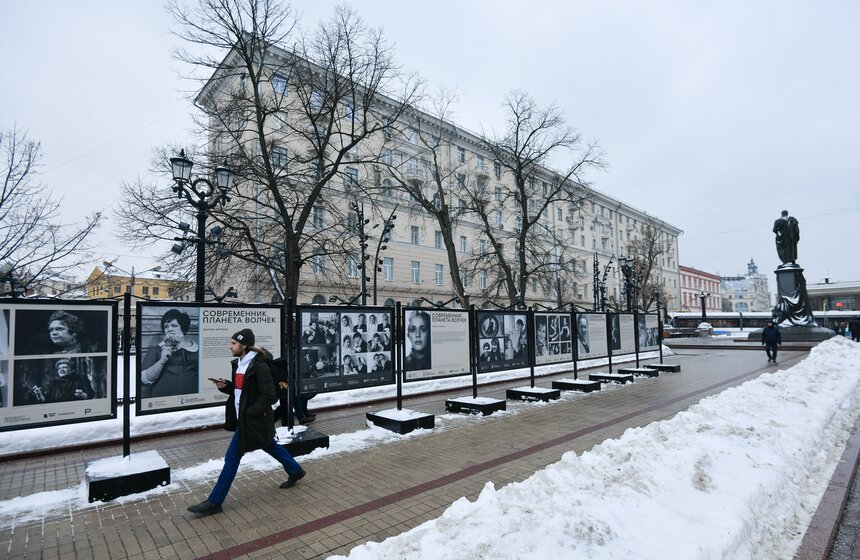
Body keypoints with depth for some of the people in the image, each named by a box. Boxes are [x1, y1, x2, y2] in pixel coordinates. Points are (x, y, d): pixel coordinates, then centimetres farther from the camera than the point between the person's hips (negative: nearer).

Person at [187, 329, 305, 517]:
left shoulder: (259, 366, -21)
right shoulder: (238, 364, 6)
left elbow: (269, 395, -21)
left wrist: (251, 412, -22)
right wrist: (225, 386, 0)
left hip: (252, 419, -9)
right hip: (243, 417, 9)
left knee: (232, 457, -1)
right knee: (269, 445, 21)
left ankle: (214, 502, 12)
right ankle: (295, 471, 38)